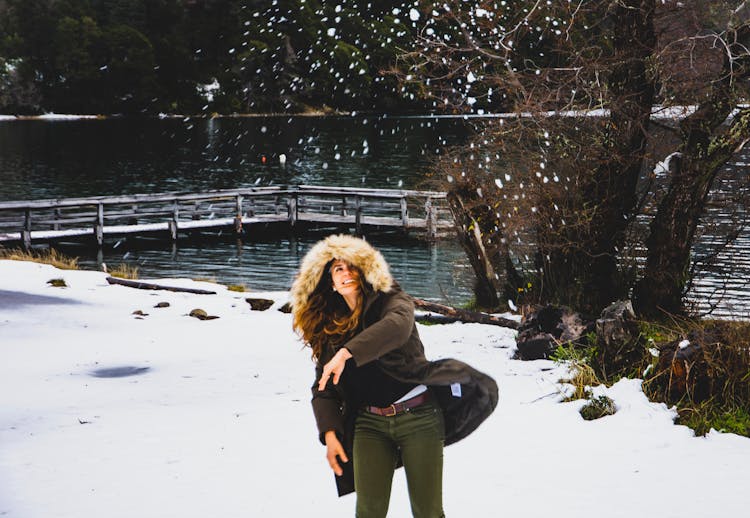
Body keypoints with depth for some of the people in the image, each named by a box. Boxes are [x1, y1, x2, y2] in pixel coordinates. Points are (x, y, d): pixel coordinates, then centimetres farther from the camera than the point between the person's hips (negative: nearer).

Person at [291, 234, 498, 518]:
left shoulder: (391, 300, -1)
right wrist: (329, 433, -6)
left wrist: (346, 353, -35)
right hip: (369, 423, 4)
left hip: (418, 416, -3)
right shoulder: (328, 327, 12)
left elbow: (398, 325, -26)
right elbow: (323, 387, 9)